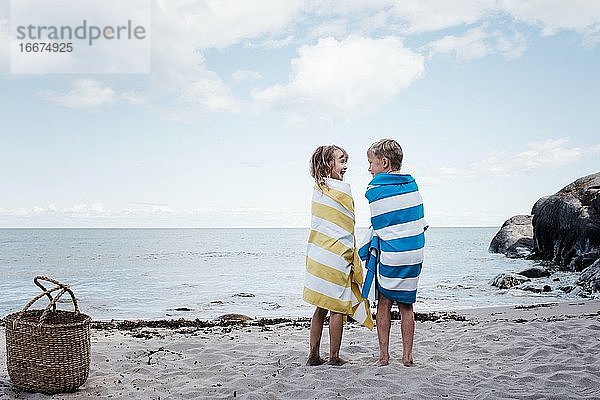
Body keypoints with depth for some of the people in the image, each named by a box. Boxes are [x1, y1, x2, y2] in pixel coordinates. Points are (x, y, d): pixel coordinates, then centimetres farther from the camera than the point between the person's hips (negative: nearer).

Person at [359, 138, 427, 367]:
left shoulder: (374, 189, -8)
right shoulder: (412, 185, 7)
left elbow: (378, 228, -4)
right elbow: (422, 223, 10)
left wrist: (361, 253, 6)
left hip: (388, 255, -5)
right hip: (414, 254, 5)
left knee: (383, 304, 7)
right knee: (406, 305, 13)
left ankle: (384, 355, 11)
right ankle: (407, 356, 16)